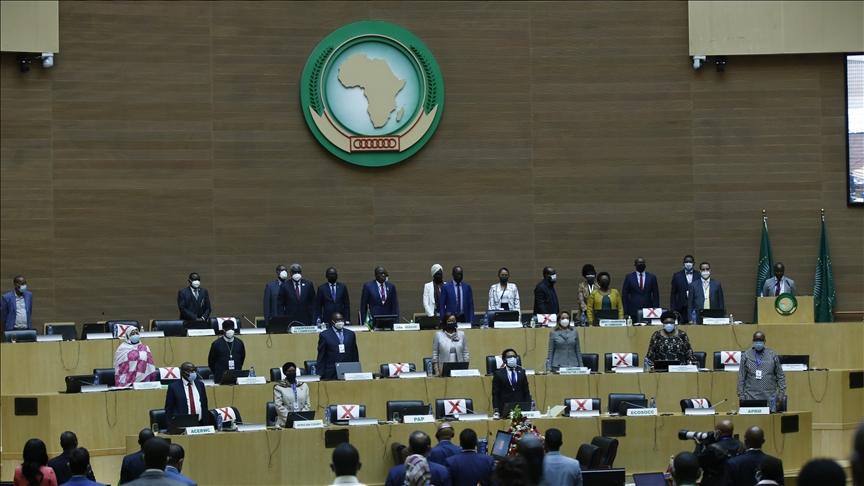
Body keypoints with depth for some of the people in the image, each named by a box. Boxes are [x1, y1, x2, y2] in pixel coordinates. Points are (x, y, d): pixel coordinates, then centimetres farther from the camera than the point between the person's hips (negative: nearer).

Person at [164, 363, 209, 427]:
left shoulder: (200, 384, 11)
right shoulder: (174, 386, -1)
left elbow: (204, 406, 14)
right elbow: (169, 409, 1)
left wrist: (206, 424, 7)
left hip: (199, 424, 4)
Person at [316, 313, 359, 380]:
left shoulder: (350, 334, 13)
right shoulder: (325, 335, 3)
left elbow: (355, 354, 15)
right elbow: (321, 357, 3)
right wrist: (321, 375, -3)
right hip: (331, 375, -3)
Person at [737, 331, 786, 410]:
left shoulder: (772, 355, 6)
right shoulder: (746, 356, 5)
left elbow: (780, 377, 9)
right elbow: (741, 378, 6)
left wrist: (781, 395, 2)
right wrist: (741, 397, 0)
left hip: (770, 399, 1)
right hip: (751, 399, 0)